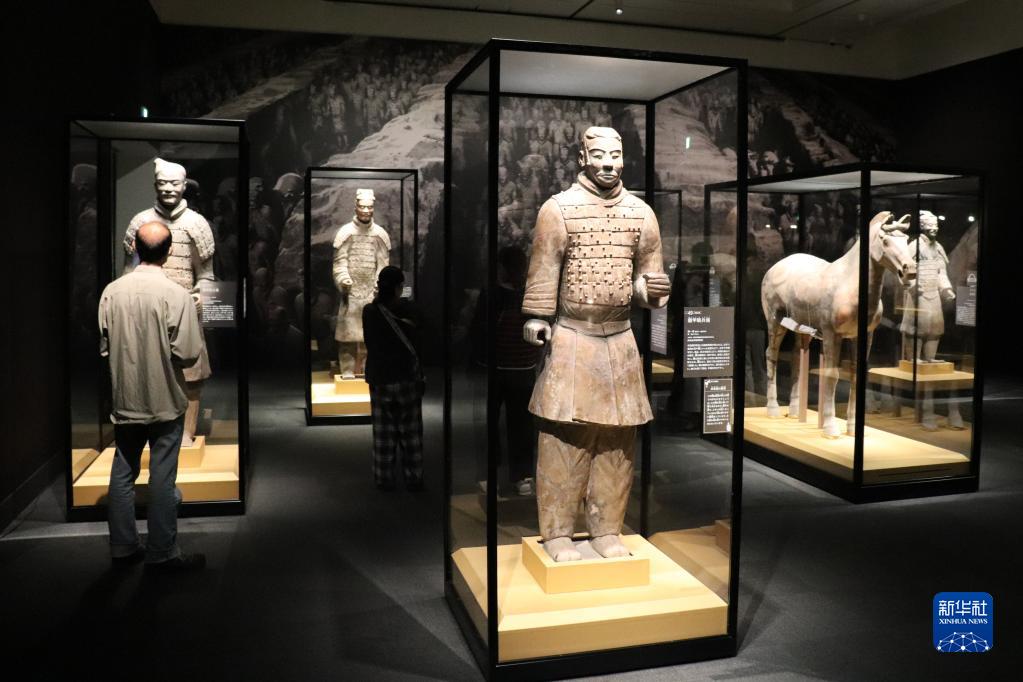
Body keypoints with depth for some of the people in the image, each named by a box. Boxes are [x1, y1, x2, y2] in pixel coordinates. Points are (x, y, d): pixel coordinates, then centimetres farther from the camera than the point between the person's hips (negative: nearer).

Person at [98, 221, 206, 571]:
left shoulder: (112, 291, -3)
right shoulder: (176, 294, -16)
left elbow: (103, 346, 4)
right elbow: (188, 354, -17)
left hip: (125, 399, 4)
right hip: (165, 400, -4)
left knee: (123, 473, 14)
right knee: (162, 477, 4)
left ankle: (123, 547, 24)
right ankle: (162, 552, 13)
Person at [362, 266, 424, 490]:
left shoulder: (370, 311, -8)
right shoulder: (409, 308, -9)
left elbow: (369, 343, 3)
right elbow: (417, 338, 1)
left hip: (380, 377, 1)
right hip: (408, 375, 0)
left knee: (384, 431, 9)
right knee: (410, 431, 8)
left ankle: (384, 478, 13)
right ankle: (413, 478, 13)